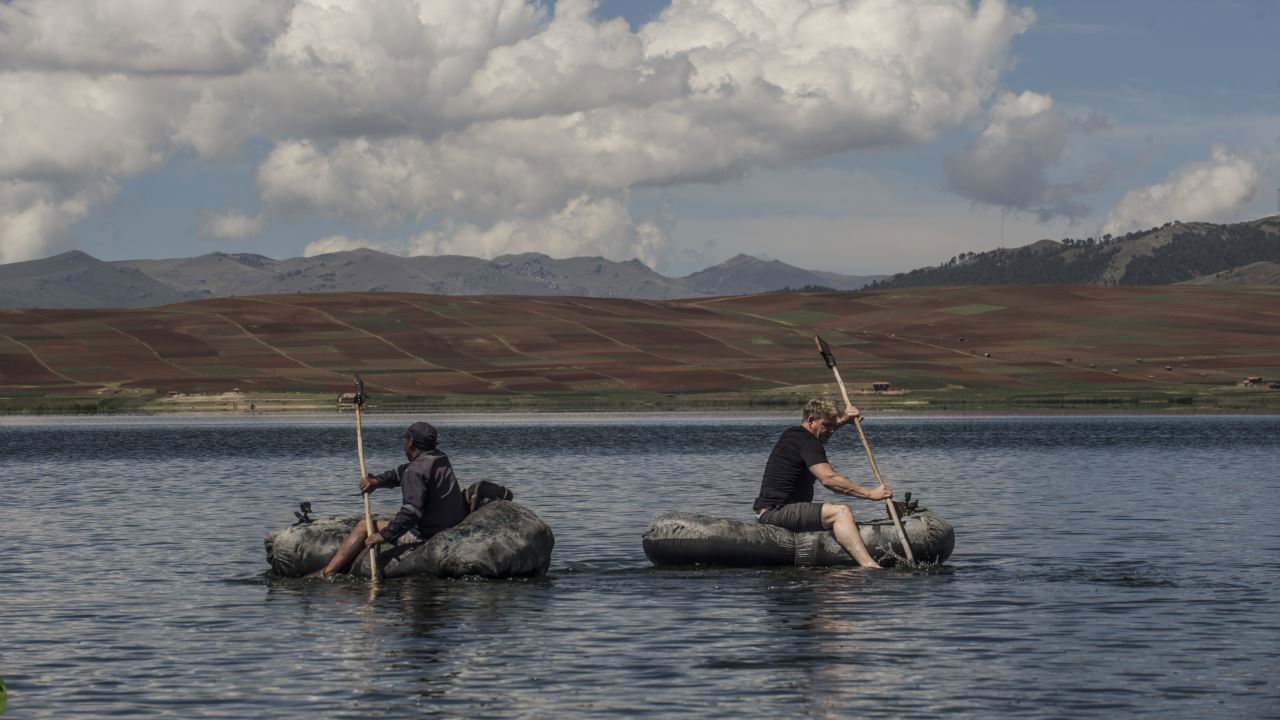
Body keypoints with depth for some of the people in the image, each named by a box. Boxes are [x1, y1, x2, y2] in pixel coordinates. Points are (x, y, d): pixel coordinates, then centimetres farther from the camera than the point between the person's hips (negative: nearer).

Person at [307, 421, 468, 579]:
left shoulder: (416, 470, -20)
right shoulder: (440, 457, 9)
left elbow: (412, 511, -29)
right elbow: (403, 473, 17)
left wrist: (384, 535, -24)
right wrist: (377, 480, 2)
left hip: (426, 535, -9)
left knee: (364, 526, 1)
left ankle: (326, 573, 1)